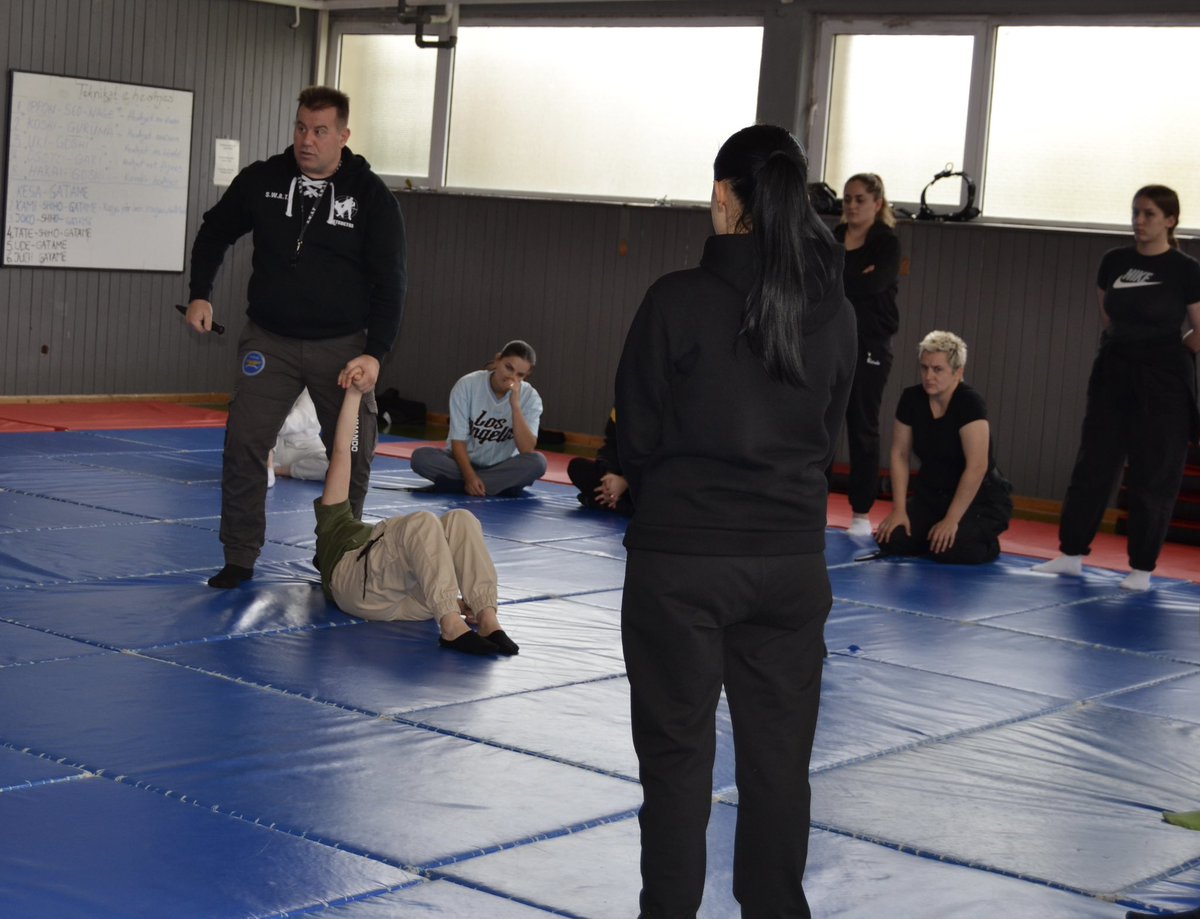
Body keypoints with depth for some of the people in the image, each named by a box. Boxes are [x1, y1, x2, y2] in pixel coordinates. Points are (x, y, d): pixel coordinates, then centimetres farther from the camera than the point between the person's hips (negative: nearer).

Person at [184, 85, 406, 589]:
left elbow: (389, 282, -7)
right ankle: (239, 559, 4)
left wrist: (375, 353, -16)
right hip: (270, 339, 1)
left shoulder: (372, 196, -8)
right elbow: (215, 233, 14)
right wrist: (200, 294, 2)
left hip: (343, 346, -1)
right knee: (244, 443, -8)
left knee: (353, 453, 3)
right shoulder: (260, 180, -3)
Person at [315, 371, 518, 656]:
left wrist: (456, 601, 4)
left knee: (460, 520, -19)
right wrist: (355, 392, 21)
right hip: (359, 587, -4)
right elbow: (342, 451, 26)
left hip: (411, 600, 4)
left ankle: (487, 620, -36)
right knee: (422, 522, -28)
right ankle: (451, 627, -44)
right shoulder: (335, 520, 38)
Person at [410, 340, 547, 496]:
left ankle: (452, 483, -27)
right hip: (464, 462, 0)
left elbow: (527, 450, -24)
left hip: (501, 468, 1)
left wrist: (515, 404, -31)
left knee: (537, 462, -31)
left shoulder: (530, 397, -13)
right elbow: (458, 439, -14)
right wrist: (470, 476, -29)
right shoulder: (467, 385, -15)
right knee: (420, 456, -28)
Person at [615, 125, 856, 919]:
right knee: (778, 755, 12)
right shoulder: (835, 310, 0)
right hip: (792, 557, 4)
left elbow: (637, 436, -5)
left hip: (682, 555, -3)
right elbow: (829, 437, 9)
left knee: (678, 752, 8)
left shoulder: (679, 299, -13)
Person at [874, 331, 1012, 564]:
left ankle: (988, 544, 4)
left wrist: (951, 520, -27)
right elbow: (900, 455, 0)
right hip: (931, 495, 5)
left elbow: (977, 467, -27)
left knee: (948, 549, -29)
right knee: (892, 540, -17)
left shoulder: (969, 403, -22)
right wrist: (899, 509, -8)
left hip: (980, 499, -5)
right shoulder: (911, 399, -6)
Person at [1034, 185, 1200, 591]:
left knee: (1153, 476, 2)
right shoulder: (1114, 262, 5)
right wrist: (1127, 347, 9)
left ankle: (1142, 569, 11)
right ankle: (1071, 554, 17)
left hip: (1162, 383, -5)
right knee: (1093, 464, 8)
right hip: (1113, 373, 5)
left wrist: (1165, 353, 5)